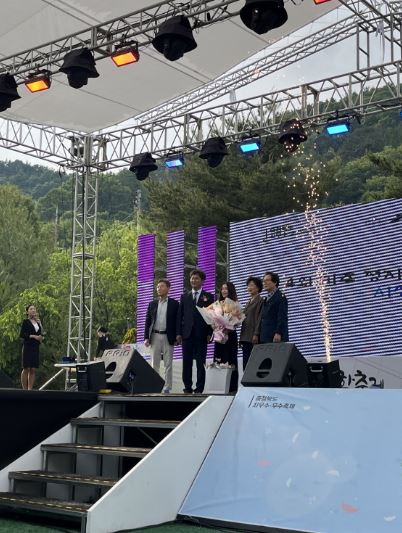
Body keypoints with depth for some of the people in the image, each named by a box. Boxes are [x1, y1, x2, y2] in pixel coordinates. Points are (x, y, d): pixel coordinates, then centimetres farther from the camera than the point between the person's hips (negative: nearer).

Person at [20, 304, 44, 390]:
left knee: (33, 370, 3)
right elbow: (21, 334, -10)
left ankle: (30, 389, 5)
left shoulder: (37, 322, 15)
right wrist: (33, 336, -16)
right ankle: (25, 389, 1)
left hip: (35, 347, 5)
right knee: (26, 368, -3)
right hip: (27, 347, -5)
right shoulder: (25, 322, -2)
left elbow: (41, 334, 19)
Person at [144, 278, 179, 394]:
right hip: (155, 336, 3)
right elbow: (147, 321, 10)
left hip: (168, 337, -3)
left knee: (168, 364, -1)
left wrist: (177, 337, -5)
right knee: (154, 364, 5)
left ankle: (167, 388, 3)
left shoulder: (174, 304, 2)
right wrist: (146, 337, 2)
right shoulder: (152, 304, 10)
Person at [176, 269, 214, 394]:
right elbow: (180, 315, 11)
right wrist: (178, 333, 2)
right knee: (186, 362, 1)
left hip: (201, 334, -2)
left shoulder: (208, 297, 8)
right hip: (187, 333, 2)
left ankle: (199, 389, 2)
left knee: (201, 363, -1)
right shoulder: (184, 297, 15)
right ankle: (187, 388, 6)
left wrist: (210, 333, -6)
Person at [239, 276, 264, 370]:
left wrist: (256, 335, -20)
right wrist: (241, 337, 16)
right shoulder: (248, 302, 21)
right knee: (246, 364, 3)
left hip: (253, 338, -8)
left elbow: (259, 318, -12)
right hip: (246, 337, 8)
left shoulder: (260, 301, -4)